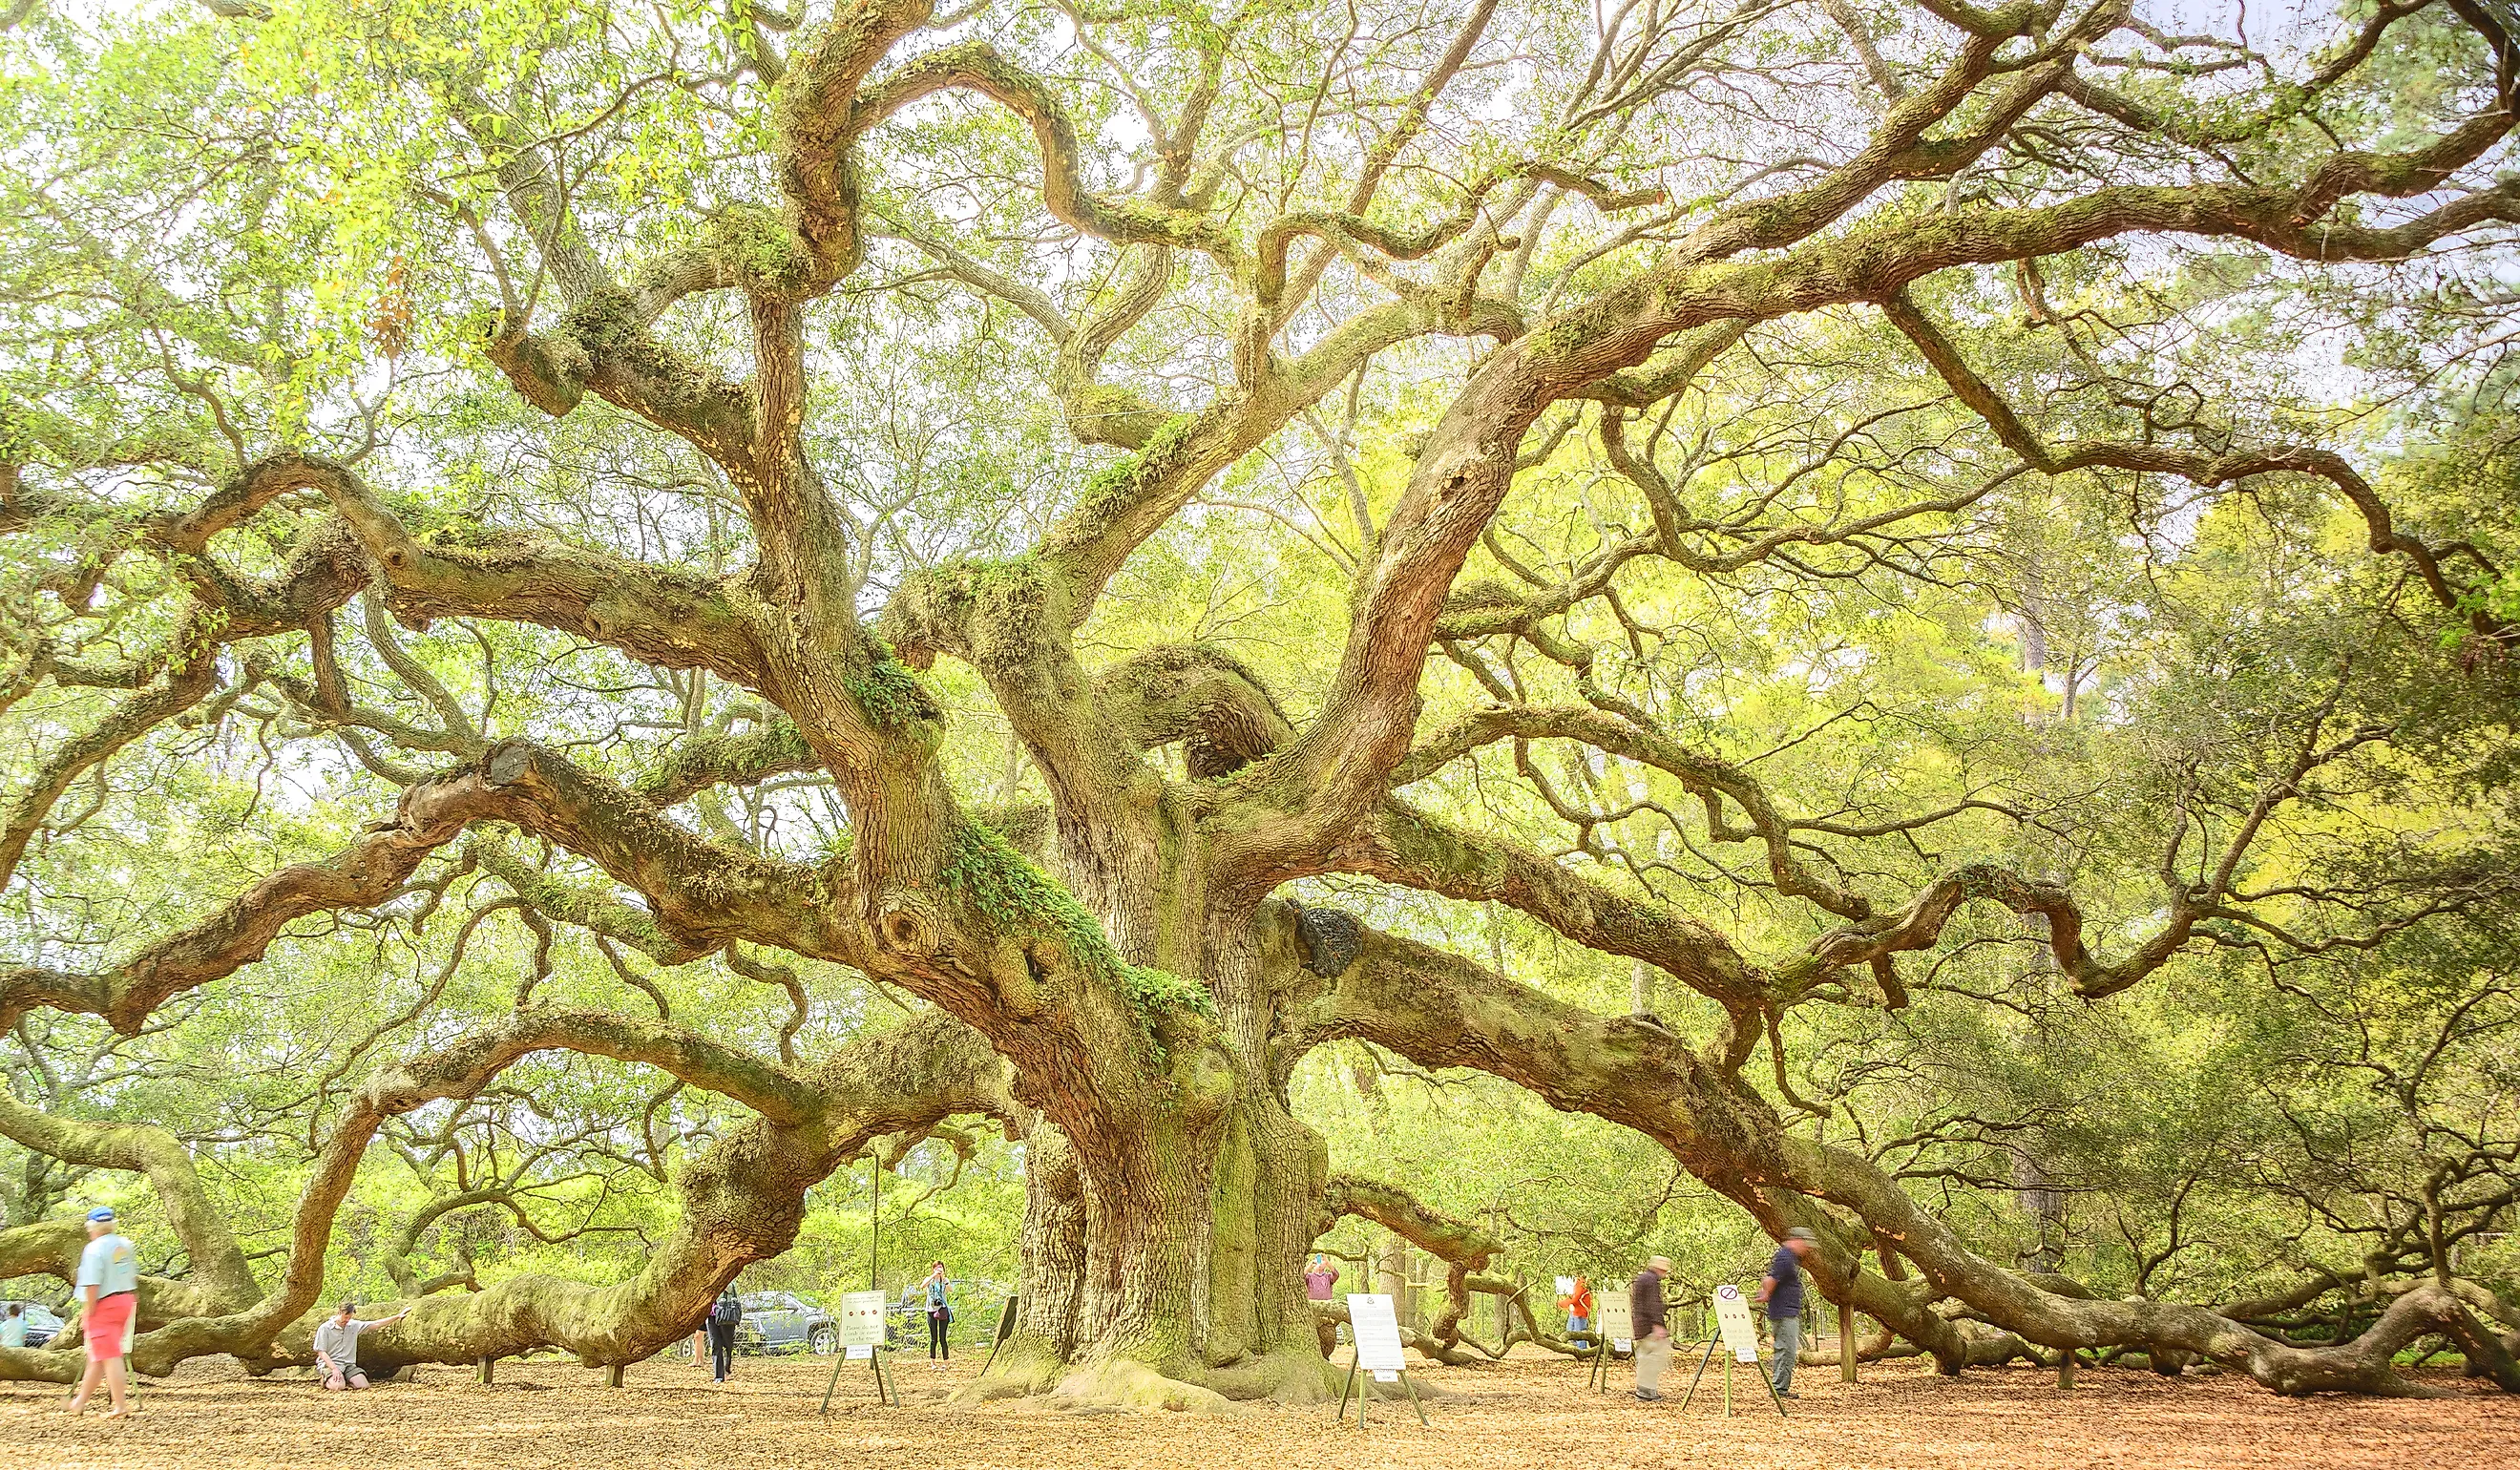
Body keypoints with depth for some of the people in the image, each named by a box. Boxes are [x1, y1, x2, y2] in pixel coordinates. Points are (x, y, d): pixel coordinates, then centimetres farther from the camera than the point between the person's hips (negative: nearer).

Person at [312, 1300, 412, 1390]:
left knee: (363, 1386, -19)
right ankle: (326, 1380, 3)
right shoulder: (324, 1329, -5)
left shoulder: (354, 1325, 10)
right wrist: (334, 1368, -22)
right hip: (330, 1364, -4)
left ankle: (344, 1381, 10)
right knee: (337, 1386, -33)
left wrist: (398, 1316, 8)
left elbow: (376, 1324, 12)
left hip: (349, 1365, 5)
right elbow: (321, 1352, -9)